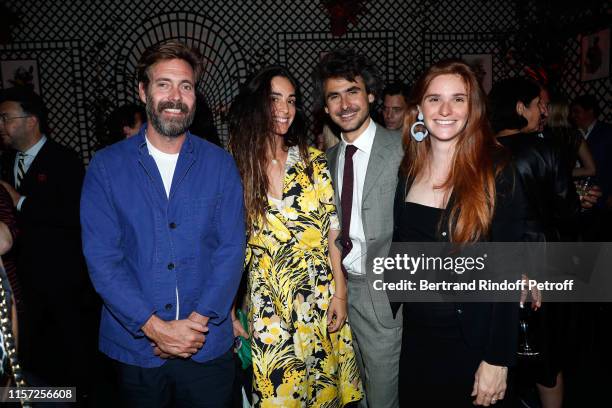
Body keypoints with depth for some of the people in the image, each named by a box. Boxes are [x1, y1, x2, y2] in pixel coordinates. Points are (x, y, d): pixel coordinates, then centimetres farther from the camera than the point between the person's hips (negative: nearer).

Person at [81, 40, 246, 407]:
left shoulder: (220, 164, -1)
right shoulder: (106, 166, -3)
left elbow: (232, 249, -5)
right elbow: (102, 258, -8)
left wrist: (198, 321, -14)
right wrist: (155, 327, -15)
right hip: (136, 347, 0)